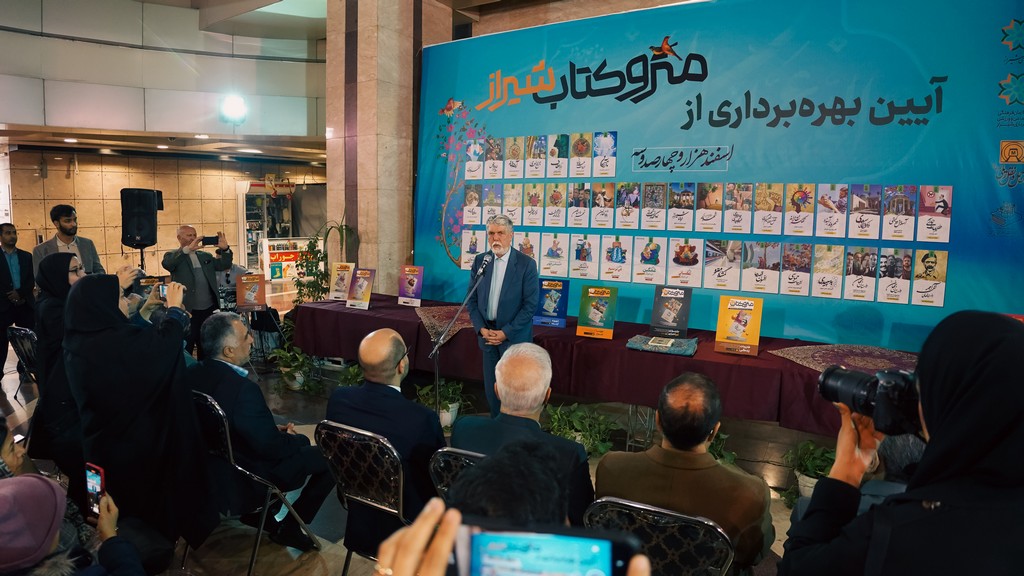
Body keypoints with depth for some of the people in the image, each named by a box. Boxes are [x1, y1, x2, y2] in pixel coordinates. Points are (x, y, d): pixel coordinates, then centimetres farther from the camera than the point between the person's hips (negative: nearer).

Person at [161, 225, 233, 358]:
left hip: (209, 310, 5)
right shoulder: (173, 256, 0)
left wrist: (225, 249, -10)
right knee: (185, 348, 0)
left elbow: (224, 265, 9)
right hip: (187, 311, -5)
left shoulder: (205, 256, 16)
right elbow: (166, 264, -22)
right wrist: (187, 249, -32)